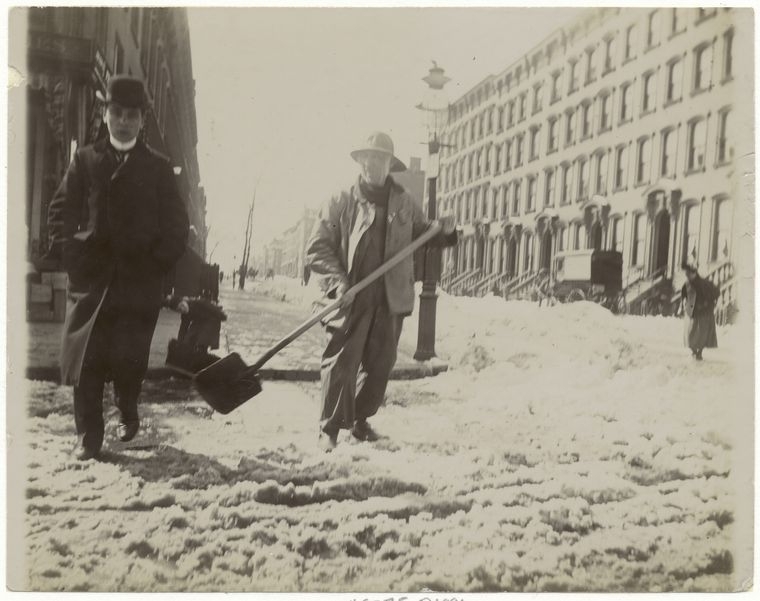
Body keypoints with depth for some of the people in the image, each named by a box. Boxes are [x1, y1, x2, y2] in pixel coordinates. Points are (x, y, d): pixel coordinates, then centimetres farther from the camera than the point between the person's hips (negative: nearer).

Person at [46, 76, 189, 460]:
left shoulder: (158, 168, 10)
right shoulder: (85, 160, 11)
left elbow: (176, 224, 8)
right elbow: (61, 210, 9)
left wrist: (161, 261, -4)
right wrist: (66, 251, -4)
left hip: (140, 277, 0)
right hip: (90, 275, 1)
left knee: (130, 357, -1)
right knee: (86, 358, -3)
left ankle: (127, 414, 27)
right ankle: (88, 436, 9)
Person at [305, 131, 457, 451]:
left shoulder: (404, 203, 11)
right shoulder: (340, 202, 0)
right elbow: (316, 248, -4)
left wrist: (444, 232, 1)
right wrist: (336, 282, -17)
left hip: (391, 299, 4)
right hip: (351, 299, -4)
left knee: (379, 364, 11)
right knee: (341, 363, -5)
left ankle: (360, 420, 28)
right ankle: (329, 428, 6)